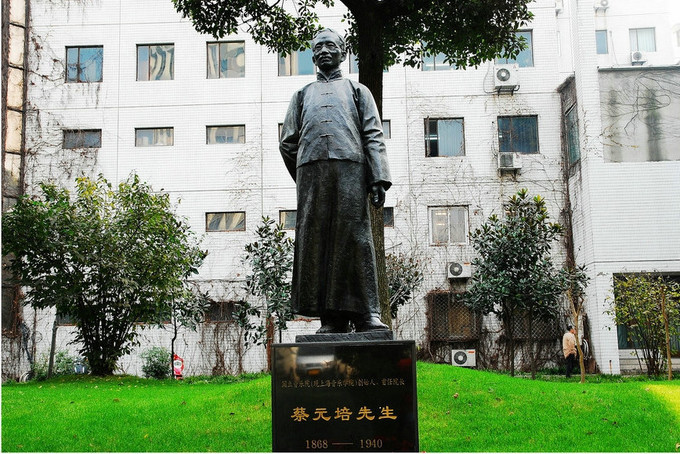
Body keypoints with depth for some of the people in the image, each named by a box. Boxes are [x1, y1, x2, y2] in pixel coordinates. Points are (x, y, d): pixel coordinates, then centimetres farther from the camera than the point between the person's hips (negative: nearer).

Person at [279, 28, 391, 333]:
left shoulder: (357, 90, 23)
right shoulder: (302, 94, 29)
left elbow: (373, 137, 10)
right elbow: (288, 142, 22)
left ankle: (366, 313, -10)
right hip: (311, 168, 2)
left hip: (350, 165, -2)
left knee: (355, 236, -10)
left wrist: (378, 177, -4)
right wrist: (303, 178, 12)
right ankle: (331, 317, -5)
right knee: (317, 239, -6)